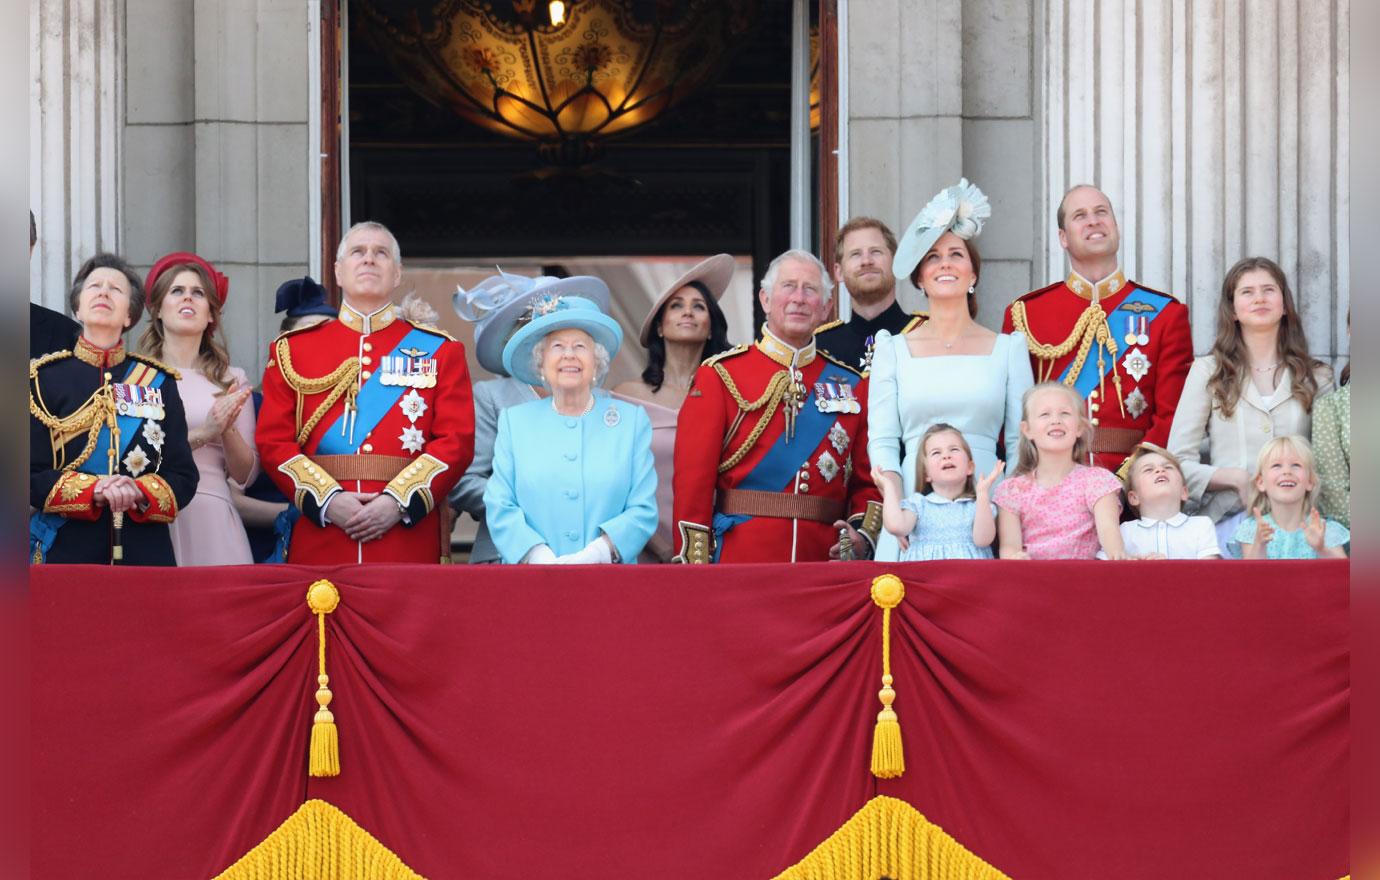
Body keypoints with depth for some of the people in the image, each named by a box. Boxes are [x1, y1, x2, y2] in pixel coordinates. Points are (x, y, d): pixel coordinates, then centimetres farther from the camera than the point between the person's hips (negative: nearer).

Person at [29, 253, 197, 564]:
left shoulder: (159, 383, 9)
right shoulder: (44, 378, 4)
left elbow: (184, 477, 4)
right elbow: (30, 476, -3)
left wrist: (140, 492, -16)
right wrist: (93, 490, -19)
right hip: (65, 553, -1)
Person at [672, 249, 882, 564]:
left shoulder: (852, 384, 12)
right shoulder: (719, 376, 2)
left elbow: (868, 481, 13)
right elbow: (692, 481, -3)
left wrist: (863, 534, -7)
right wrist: (694, 575, -11)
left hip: (824, 559, 3)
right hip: (739, 561, -3)